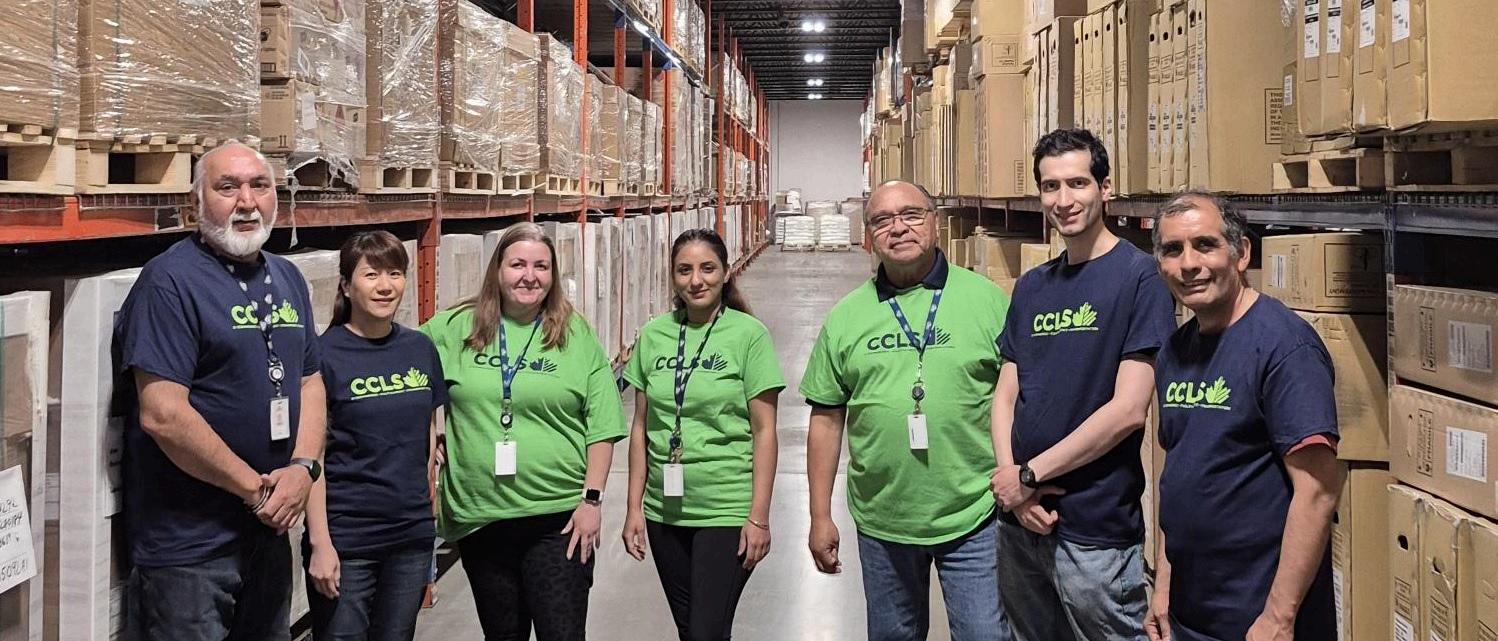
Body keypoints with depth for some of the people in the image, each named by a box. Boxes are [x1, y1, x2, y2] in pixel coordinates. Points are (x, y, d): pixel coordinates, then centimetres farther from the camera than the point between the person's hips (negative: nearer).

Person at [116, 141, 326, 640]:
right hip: (187, 545, -7)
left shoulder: (288, 279, 10)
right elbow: (162, 415, -21)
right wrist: (256, 488, -15)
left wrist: (303, 468, -6)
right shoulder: (170, 281, -14)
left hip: (270, 532, 7)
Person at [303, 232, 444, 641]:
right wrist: (320, 543, -14)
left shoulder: (420, 348, 6)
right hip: (345, 541, -5)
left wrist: (433, 511, 11)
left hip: (412, 535, 5)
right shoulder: (325, 354, -9)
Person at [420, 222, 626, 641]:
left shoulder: (577, 336, 0)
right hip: (479, 518, 2)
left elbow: (602, 425, 0)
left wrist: (592, 499, -6)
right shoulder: (454, 329, 3)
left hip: (560, 517, -2)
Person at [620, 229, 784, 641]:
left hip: (726, 511, -4)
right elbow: (641, 427, 8)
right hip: (664, 511, 4)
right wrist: (635, 507, 7)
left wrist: (759, 517, -10)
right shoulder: (653, 336, 4)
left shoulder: (748, 335, -8)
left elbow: (764, 432, -8)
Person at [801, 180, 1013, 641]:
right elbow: (826, 419, 6)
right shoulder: (845, 318, 4)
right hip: (882, 522, 3)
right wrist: (820, 517, 5)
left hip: (973, 518, -2)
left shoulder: (986, 300, -3)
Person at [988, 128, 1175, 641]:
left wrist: (1028, 475, -13)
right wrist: (1011, 482, -9)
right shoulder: (1031, 286, 10)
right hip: (1022, 520, 6)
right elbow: (1006, 395, 9)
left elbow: (1128, 410, -17)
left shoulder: (1138, 277, -10)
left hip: (1097, 528, -6)